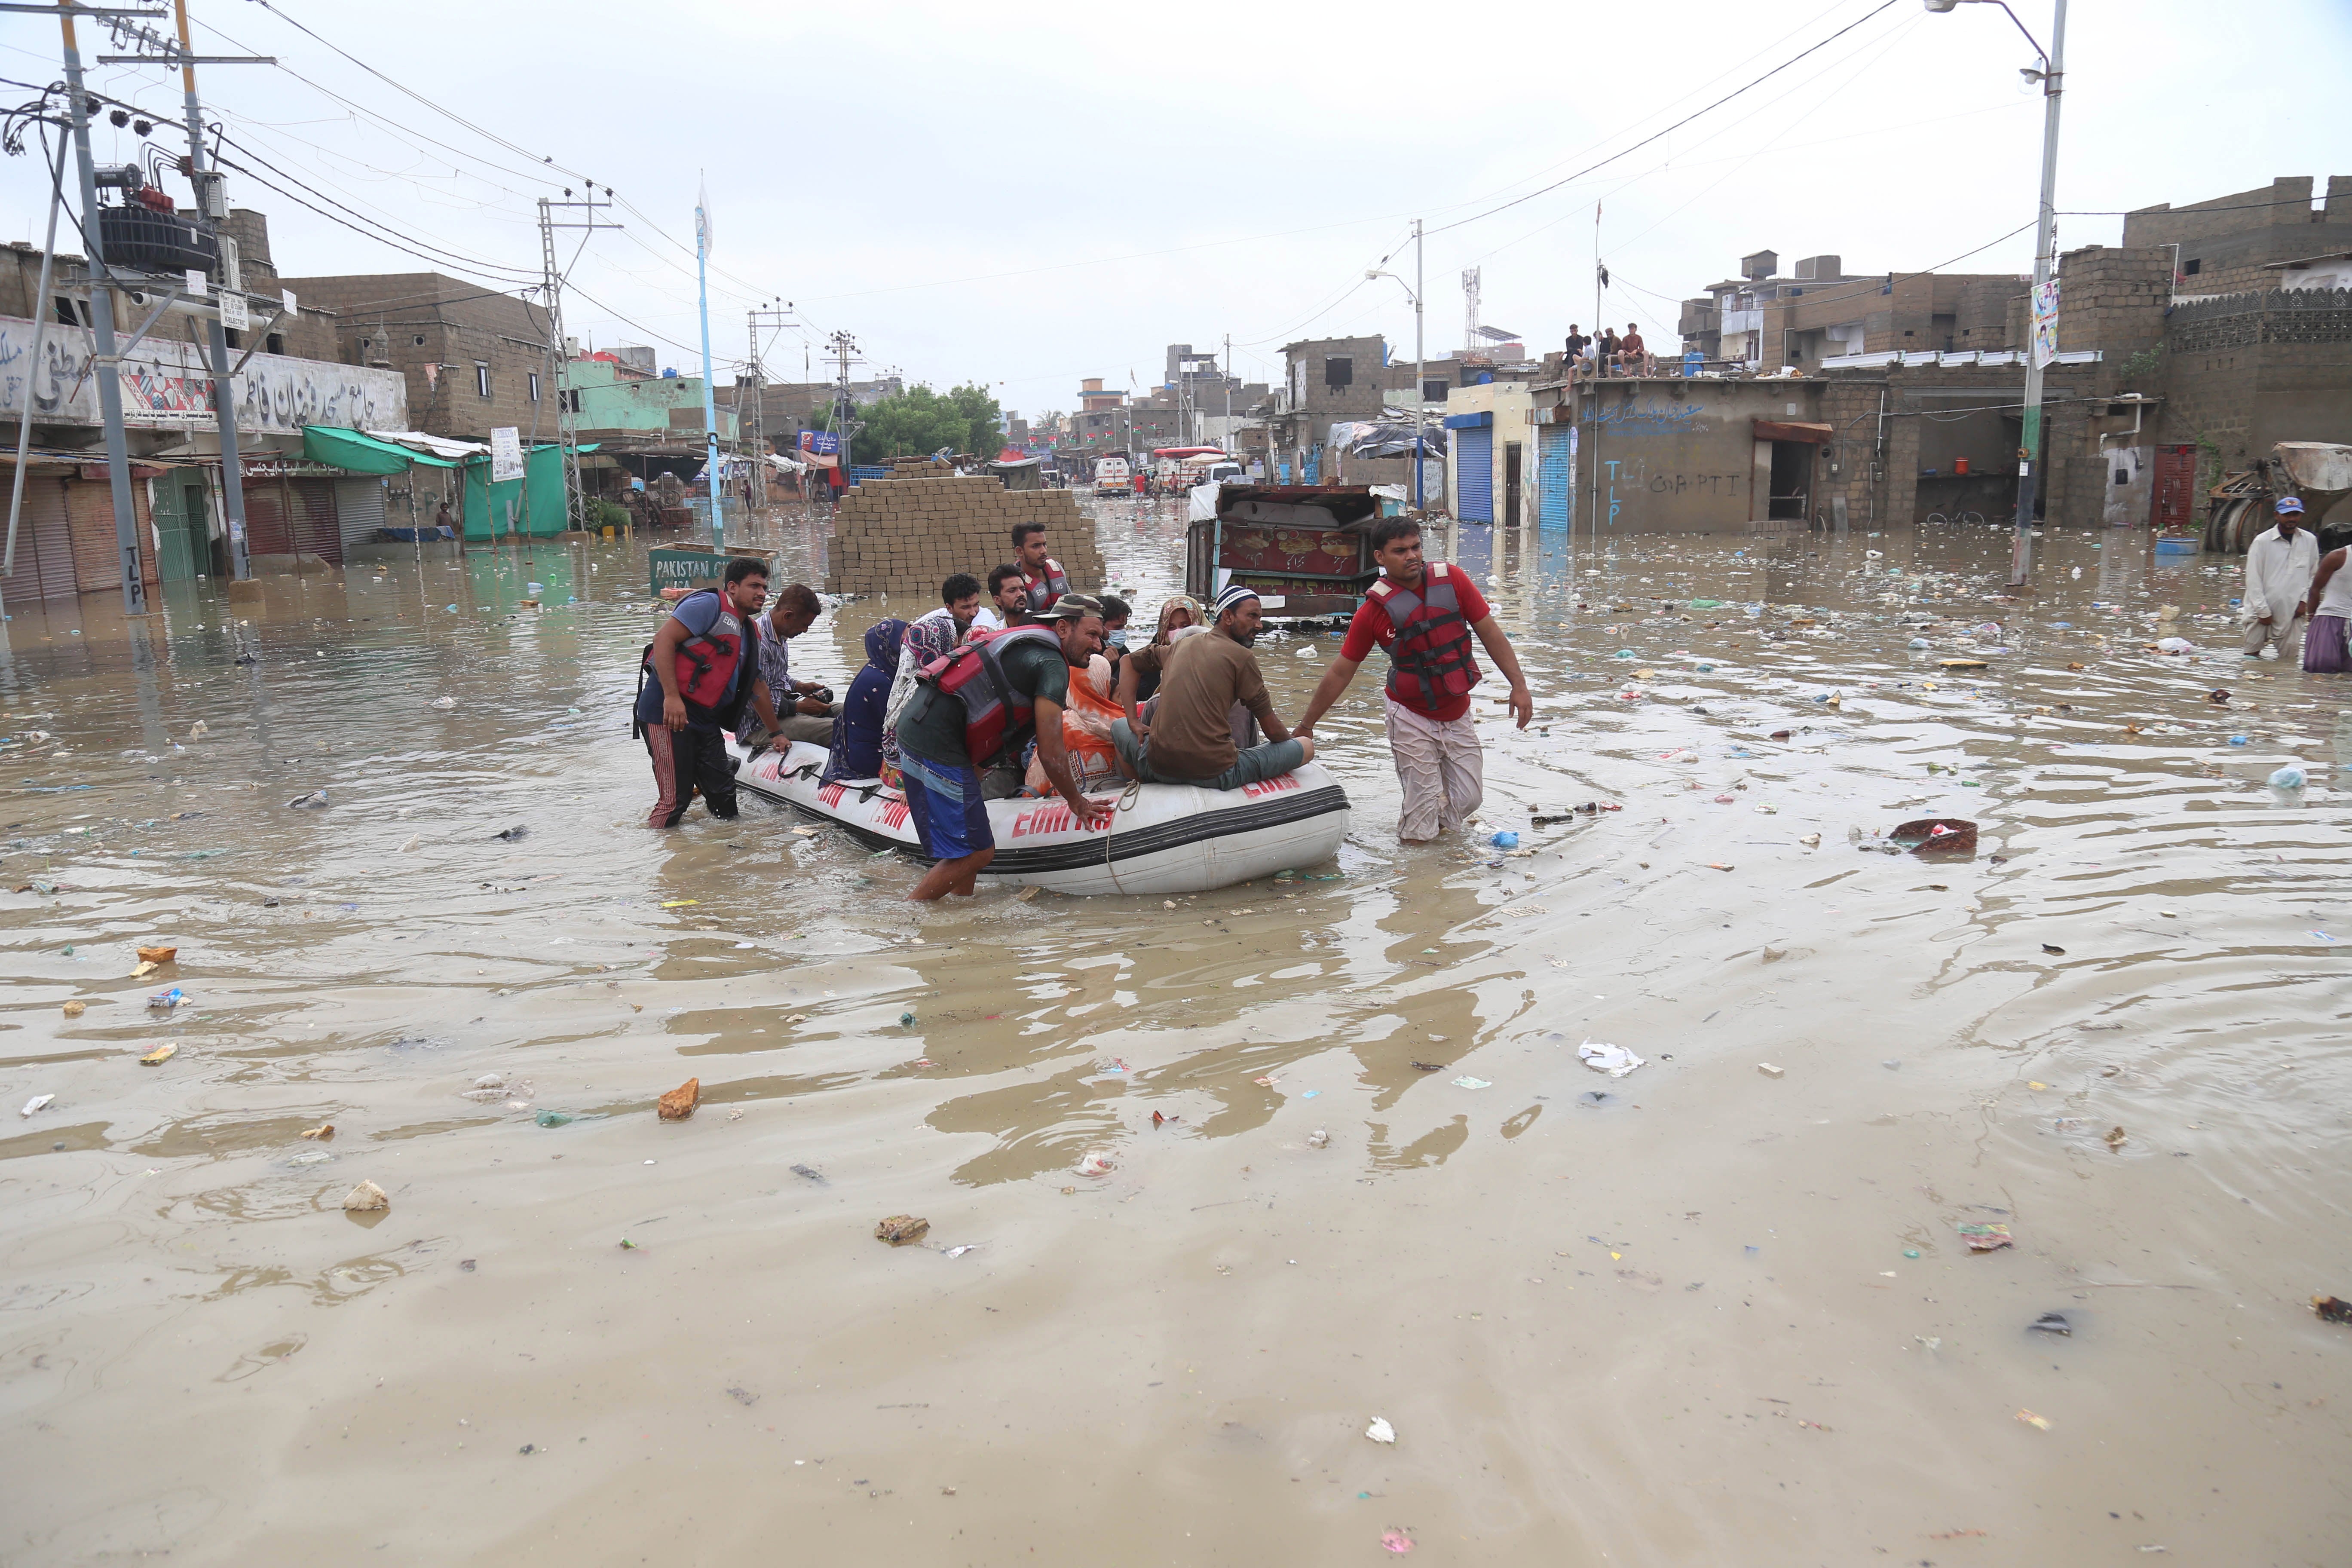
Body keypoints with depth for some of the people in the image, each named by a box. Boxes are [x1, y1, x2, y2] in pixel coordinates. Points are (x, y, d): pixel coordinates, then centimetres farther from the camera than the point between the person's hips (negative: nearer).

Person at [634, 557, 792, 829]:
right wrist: (672, 696, -25)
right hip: (668, 713, -9)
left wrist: (777, 733, 34)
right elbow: (664, 639, -17)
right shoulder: (710, 605, -7)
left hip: (706, 721, 9)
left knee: (724, 794, 8)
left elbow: (757, 688, 30)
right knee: (675, 799, -10)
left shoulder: (750, 632, 21)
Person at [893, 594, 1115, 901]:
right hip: (938, 747, -10)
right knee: (976, 853, -4)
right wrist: (1077, 802, 3)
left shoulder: (1025, 642, 21)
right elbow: (1051, 753, -11)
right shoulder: (1052, 664, -9)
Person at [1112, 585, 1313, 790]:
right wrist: (1291, 738, 25)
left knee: (1119, 725, 36)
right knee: (1306, 746, 6)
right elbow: (1272, 729, 2)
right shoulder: (1241, 656, -2)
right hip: (1215, 775, -5)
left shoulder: (1183, 645, 16)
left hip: (1157, 768, 5)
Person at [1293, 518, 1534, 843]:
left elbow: (1489, 633, 1)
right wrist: (1305, 726, 0)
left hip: (1457, 715, 3)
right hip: (1412, 717, -3)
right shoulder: (1375, 609, -10)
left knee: (1468, 799, 6)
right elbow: (1341, 673, -3)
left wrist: (1519, 685, -5)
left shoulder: (1451, 580, -5)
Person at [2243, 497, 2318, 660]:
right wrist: (2263, 611, -8)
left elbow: (2314, 575, 15)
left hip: (2292, 612, 3)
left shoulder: (2310, 541, 5)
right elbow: (2253, 579, -6)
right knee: (2252, 656, 3)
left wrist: (2304, 601, 3)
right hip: (2261, 612, -3)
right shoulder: (2262, 541, -5)